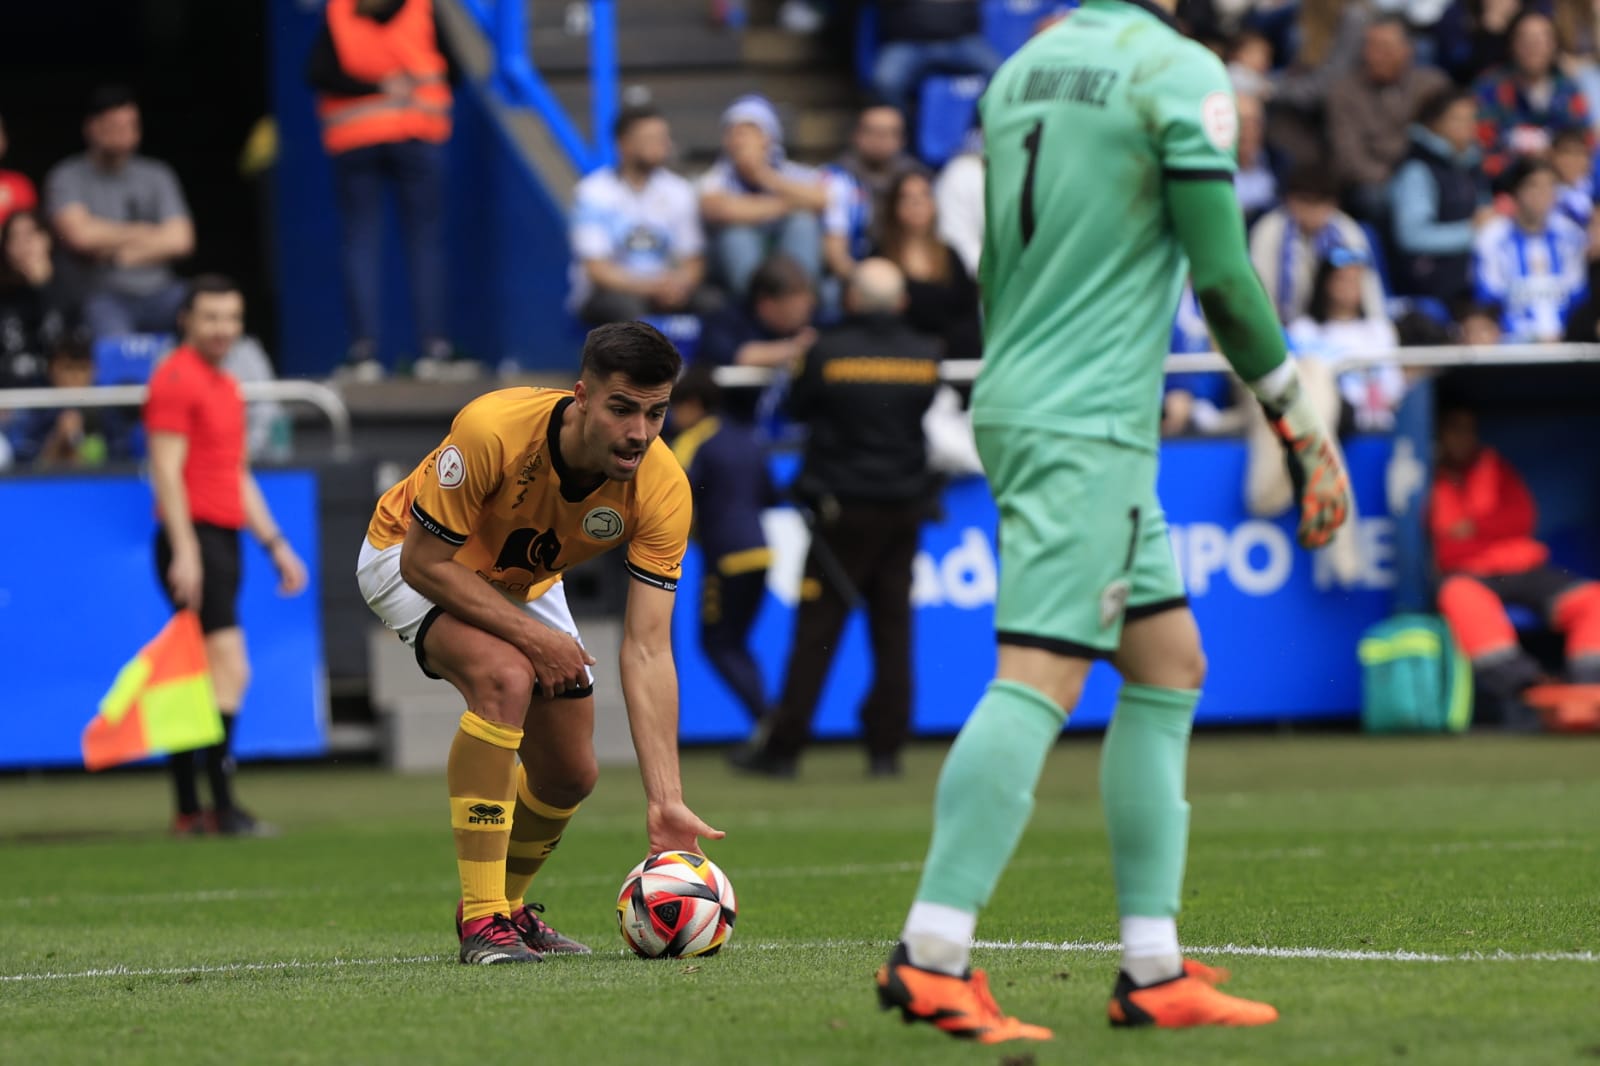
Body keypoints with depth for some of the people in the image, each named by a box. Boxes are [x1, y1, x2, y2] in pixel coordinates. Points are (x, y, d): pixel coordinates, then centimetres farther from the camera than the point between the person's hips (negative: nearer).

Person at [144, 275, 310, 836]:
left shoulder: (226, 386, 21)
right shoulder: (176, 379, -8)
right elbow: (167, 470, -15)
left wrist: (276, 544, 23)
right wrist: (184, 549, -21)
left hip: (223, 537, 9)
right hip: (194, 538, -9)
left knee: (198, 682, 8)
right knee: (229, 669, -15)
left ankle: (188, 811, 10)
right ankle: (222, 806, -16)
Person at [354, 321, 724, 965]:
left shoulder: (662, 489, -29)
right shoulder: (491, 430, -40)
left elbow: (647, 651, -30)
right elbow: (423, 562, -29)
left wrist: (665, 803, -37)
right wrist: (531, 634, -32)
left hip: (524, 582, 5)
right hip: (409, 557, -5)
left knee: (570, 776, 4)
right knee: (503, 676, -32)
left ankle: (507, 906, 36)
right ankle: (482, 922, -27)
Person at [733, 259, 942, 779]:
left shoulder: (829, 352, -10)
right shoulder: (925, 355, -1)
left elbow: (799, 406, 4)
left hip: (843, 508, -3)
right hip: (905, 509, 3)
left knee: (816, 633, -1)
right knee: (893, 629, 6)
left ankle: (782, 748, 1)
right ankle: (886, 748, 4)